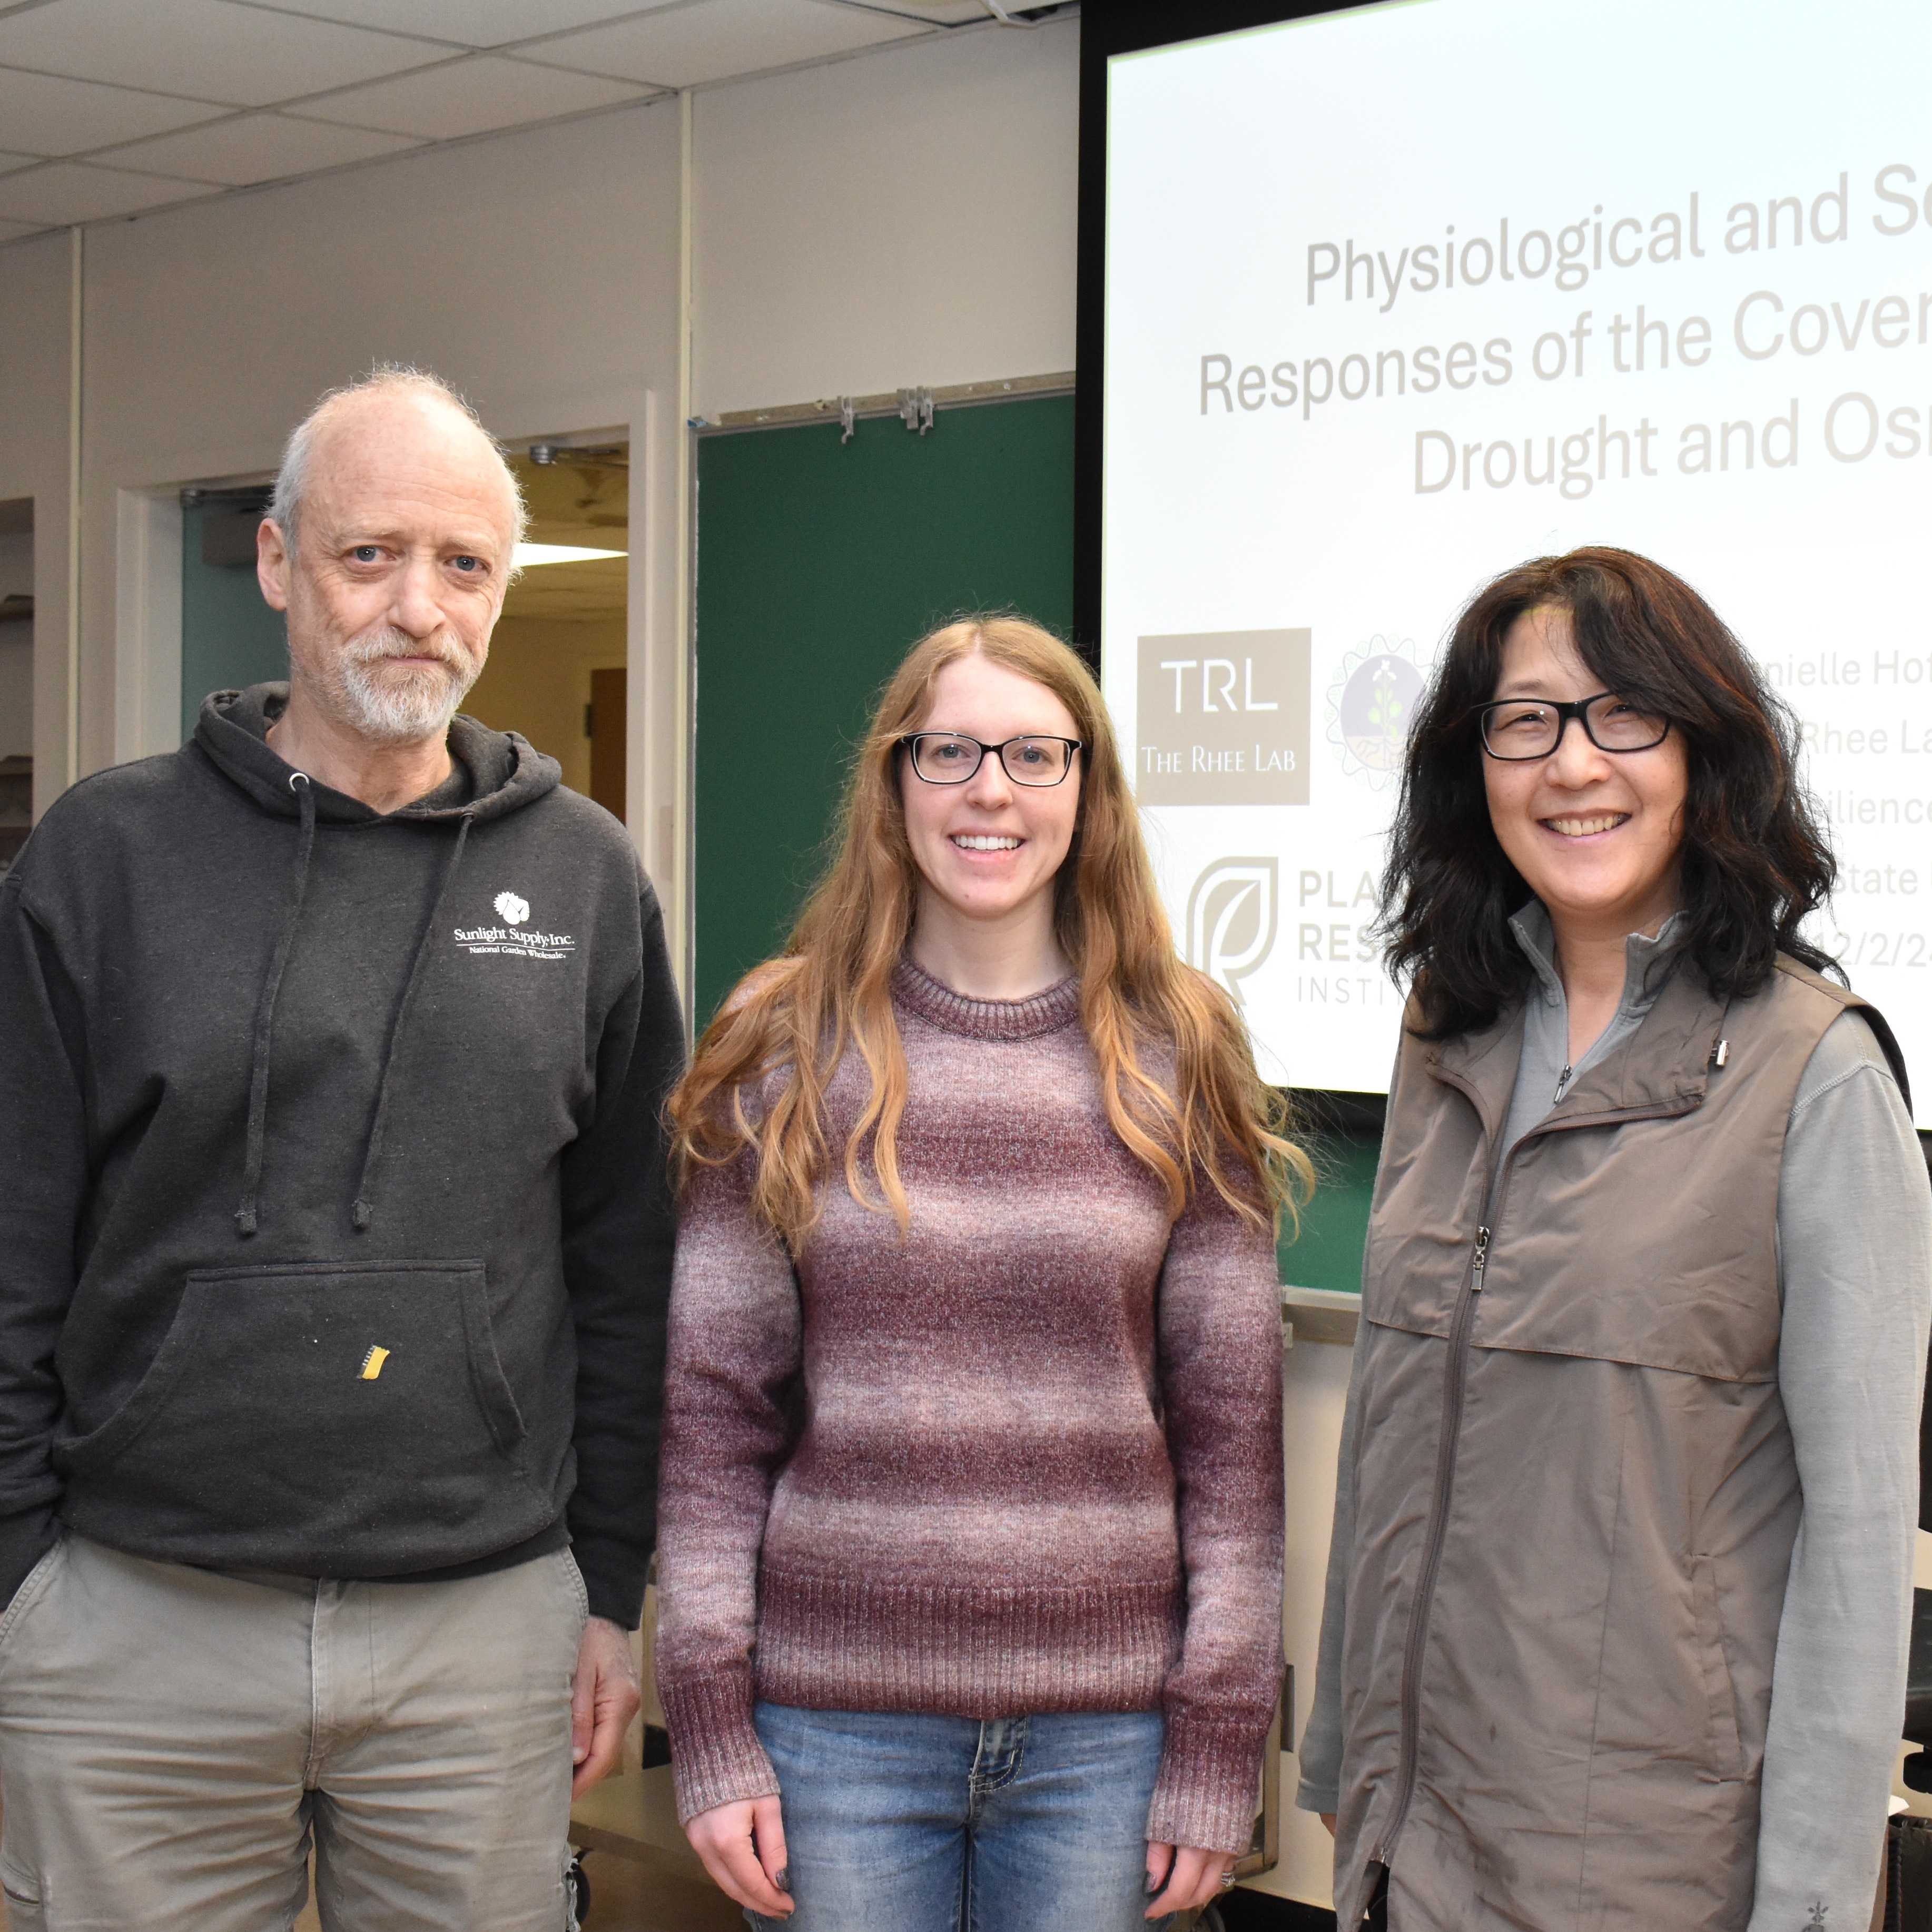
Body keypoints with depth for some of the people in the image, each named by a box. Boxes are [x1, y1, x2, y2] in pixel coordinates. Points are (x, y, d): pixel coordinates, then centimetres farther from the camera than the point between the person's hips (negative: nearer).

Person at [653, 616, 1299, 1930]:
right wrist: (711, 1724, -4)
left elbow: (1233, 1423, 3)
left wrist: (1218, 1749, -1)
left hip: (1104, 1728, 0)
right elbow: (716, 1413, 2)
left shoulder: (1175, 1063, 3)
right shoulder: (786, 1059, 3)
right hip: (836, 1718, 0)